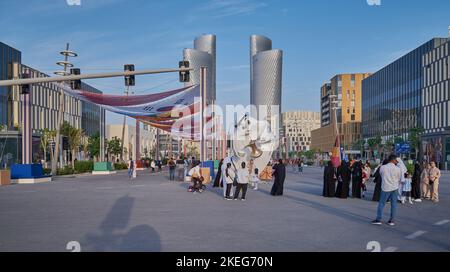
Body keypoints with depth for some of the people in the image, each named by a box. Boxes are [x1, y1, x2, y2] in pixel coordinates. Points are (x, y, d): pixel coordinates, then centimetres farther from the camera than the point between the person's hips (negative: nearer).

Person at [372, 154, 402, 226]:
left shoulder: (382, 167, -5)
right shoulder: (398, 169, -6)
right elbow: (399, 179, 5)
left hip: (385, 188, 0)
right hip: (395, 188, 0)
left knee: (381, 203, 7)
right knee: (394, 204, 8)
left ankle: (378, 219, 5)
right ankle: (392, 220, 11)